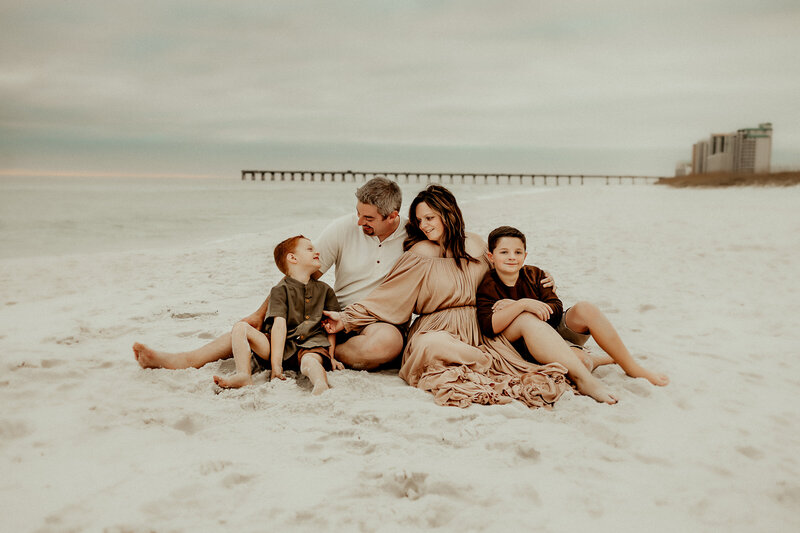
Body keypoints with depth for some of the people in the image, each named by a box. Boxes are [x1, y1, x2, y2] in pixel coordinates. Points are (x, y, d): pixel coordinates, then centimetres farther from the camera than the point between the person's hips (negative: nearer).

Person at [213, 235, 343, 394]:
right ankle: (244, 376, -33)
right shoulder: (280, 290, 4)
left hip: (311, 347, 0)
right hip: (281, 345, 0)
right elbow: (279, 325, -9)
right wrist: (276, 364, -20)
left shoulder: (325, 290, 18)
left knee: (310, 361, -36)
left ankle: (321, 386, -68)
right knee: (240, 327, -15)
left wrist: (331, 356, 1)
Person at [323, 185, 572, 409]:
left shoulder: (476, 246, 12)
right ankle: (495, 364, -24)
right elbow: (387, 295, -1)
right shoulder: (421, 254, 1)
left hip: (478, 330, 1)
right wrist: (346, 318, -9)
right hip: (437, 331, -1)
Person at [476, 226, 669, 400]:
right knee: (526, 319, -36)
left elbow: (556, 309, -5)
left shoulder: (534, 275, 5)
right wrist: (522, 304, -31)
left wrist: (513, 306, -16)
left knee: (584, 309, -22)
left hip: (558, 330, 4)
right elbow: (489, 327, -21)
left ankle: (632, 368, -10)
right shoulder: (488, 287, -5)